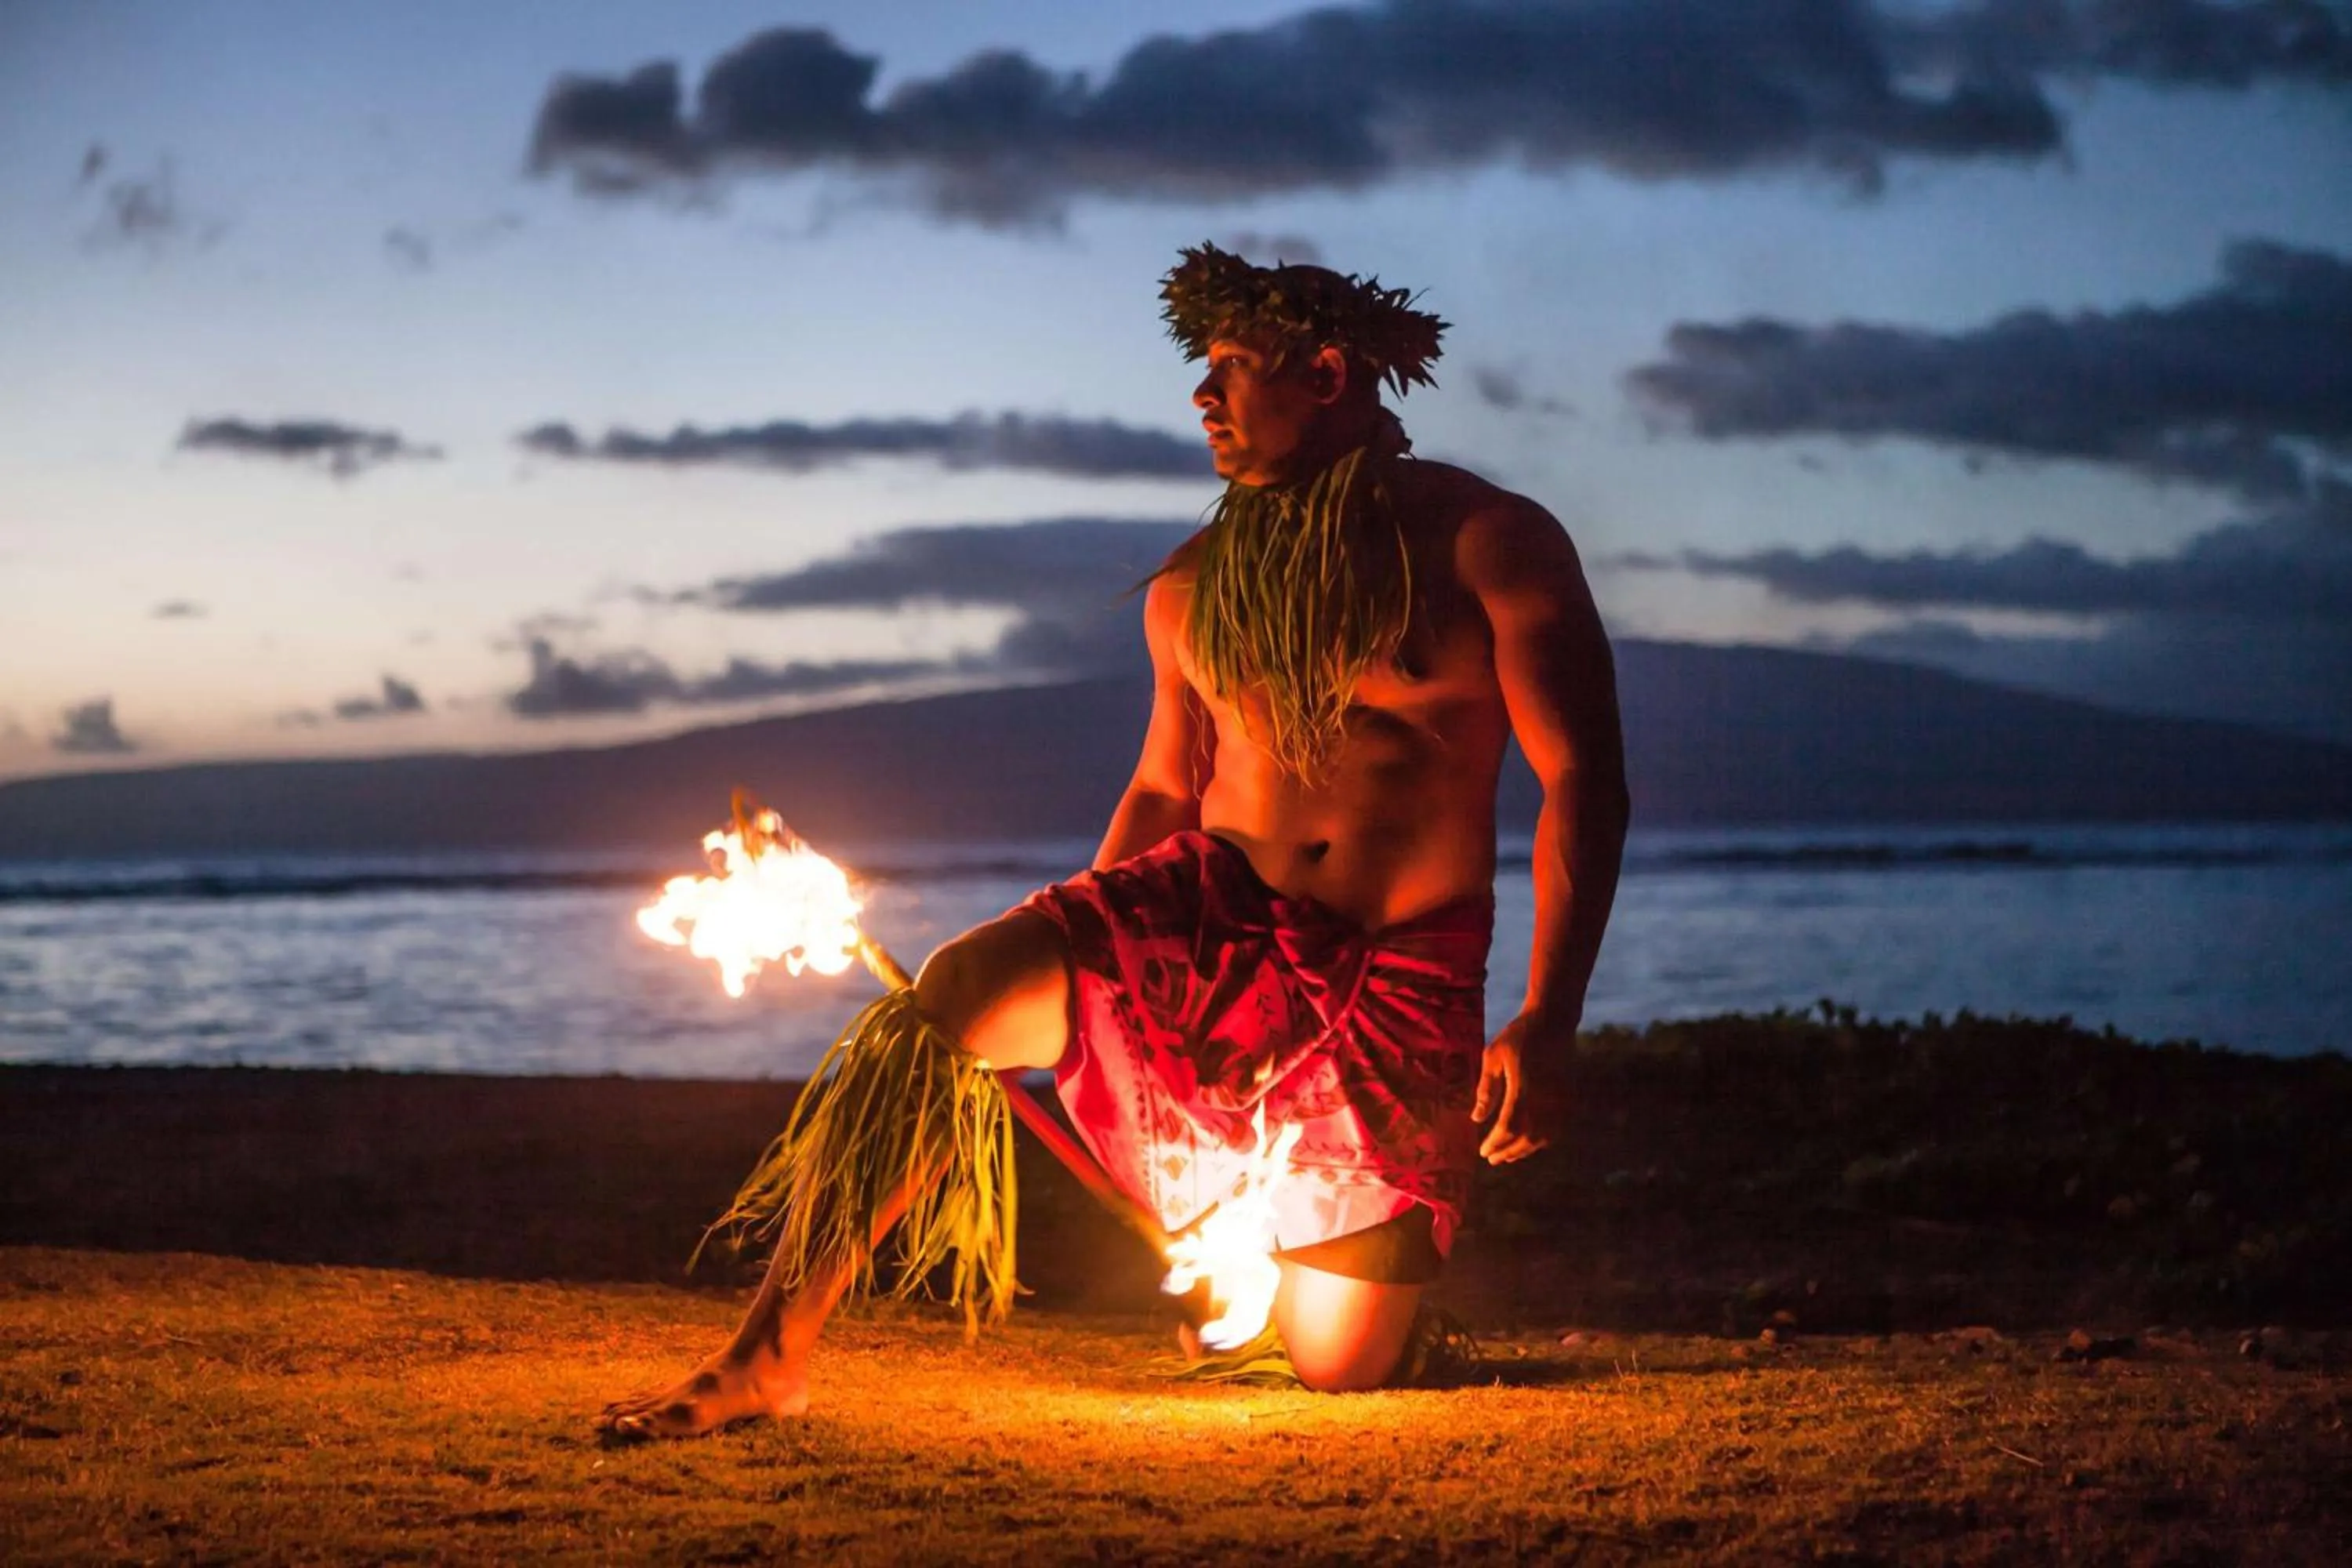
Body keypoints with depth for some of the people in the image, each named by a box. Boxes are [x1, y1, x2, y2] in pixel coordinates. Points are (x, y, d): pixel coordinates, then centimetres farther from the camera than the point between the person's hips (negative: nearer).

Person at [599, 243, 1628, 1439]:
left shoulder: (1486, 543, -6)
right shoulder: (1193, 585, 9)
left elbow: (1585, 782, -10)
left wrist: (1546, 1025, -20)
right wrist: (1070, 968, 15)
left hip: (1402, 985, -3)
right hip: (1201, 918, 3)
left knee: (1337, 1366, -4)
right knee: (953, 994, -26)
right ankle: (770, 1358, -21)